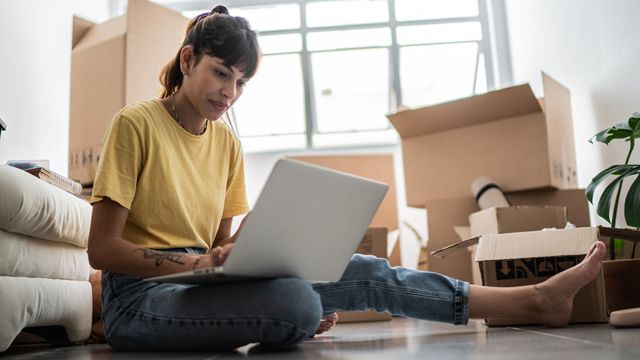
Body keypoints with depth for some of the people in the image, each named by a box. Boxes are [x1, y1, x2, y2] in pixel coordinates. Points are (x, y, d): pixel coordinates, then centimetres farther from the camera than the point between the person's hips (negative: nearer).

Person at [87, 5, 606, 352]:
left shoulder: (226, 141, 9)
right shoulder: (135, 125, -9)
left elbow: (218, 243, 10)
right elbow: (102, 249, -13)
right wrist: (192, 261, -27)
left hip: (201, 282, 4)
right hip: (142, 296, -4)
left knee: (357, 272, -12)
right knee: (296, 304, -34)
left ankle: (532, 300, -6)